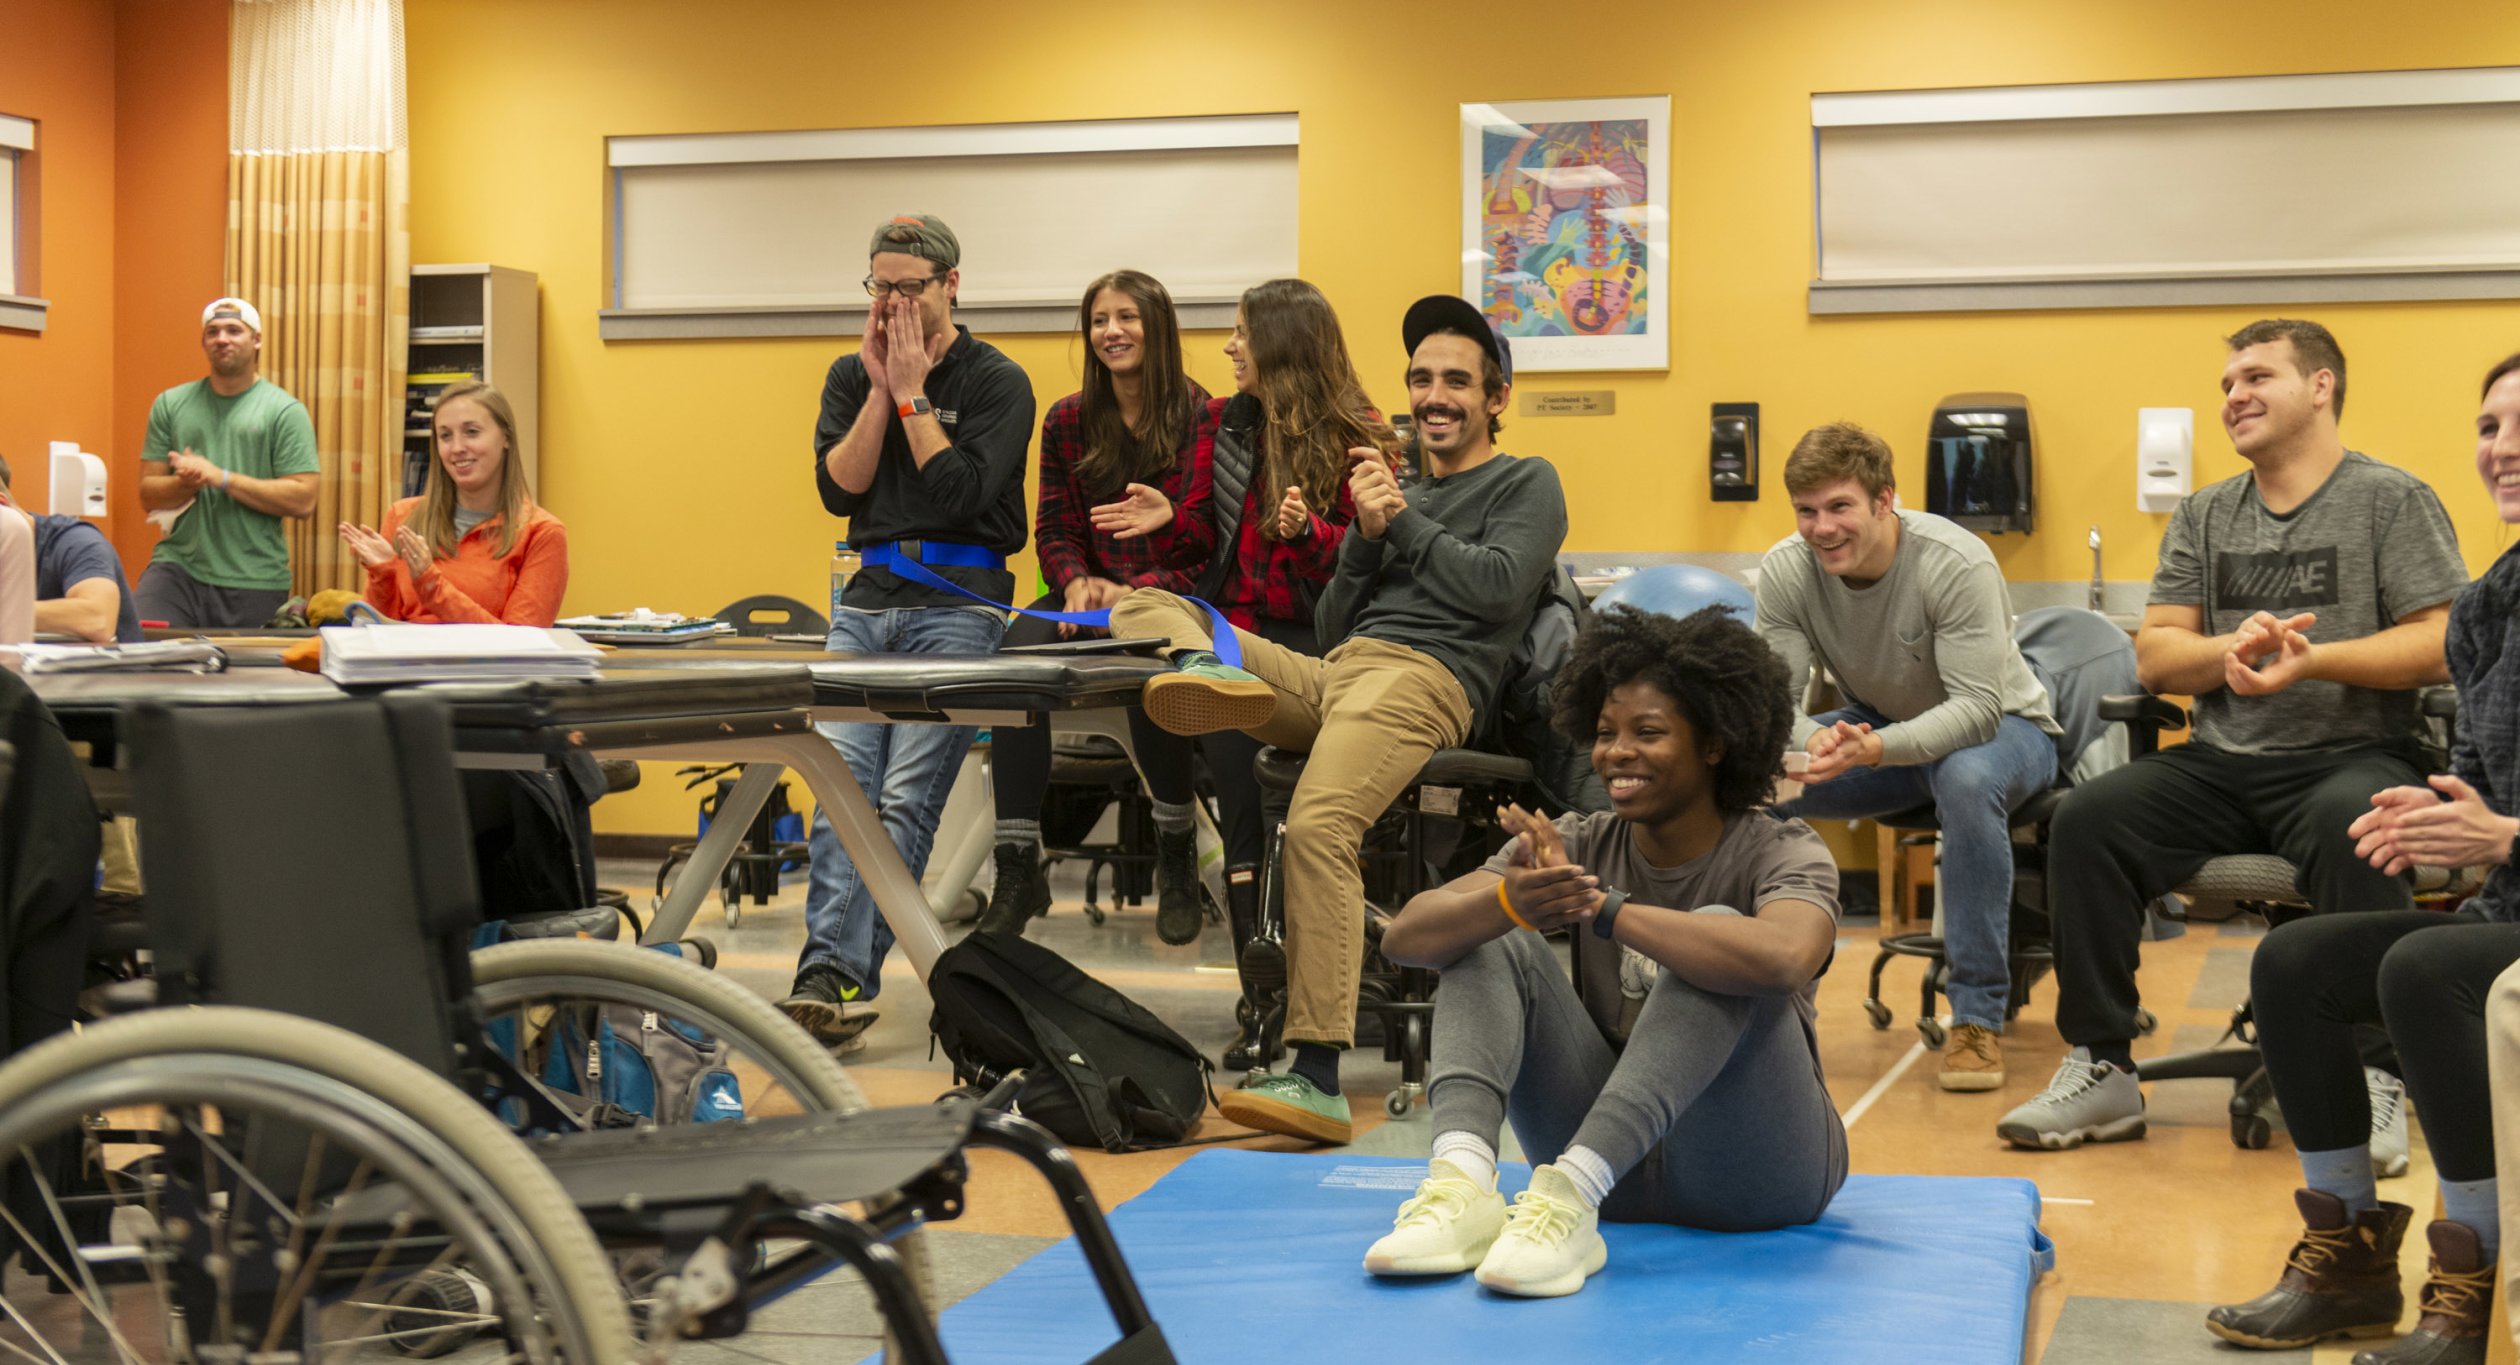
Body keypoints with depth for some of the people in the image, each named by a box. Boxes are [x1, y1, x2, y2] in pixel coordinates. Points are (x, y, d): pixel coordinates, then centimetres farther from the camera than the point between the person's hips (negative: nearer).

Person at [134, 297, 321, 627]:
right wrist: (185, 483, -12)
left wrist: (221, 478, -13)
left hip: (254, 583, -2)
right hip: (178, 568, 2)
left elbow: (303, 501, -7)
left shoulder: (285, 411, 1)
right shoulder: (171, 404, 12)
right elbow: (148, 495, 10)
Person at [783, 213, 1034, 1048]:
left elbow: (961, 494, -12)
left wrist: (912, 394, -9)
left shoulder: (997, 383, 0)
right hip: (866, 602, 5)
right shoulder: (851, 376, 15)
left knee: (904, 801, -12)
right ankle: (833, 979, -17)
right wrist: (881, 390, -4)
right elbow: (838, 488, 2)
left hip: (957, 609, -4)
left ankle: (838, 977, -14)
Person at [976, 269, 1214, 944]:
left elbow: (1207, 541, -7)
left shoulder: (1200, 417, -1)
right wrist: (1079, 583, -12)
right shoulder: (1068, 421, 12)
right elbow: (1055, 531, 11)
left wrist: (1130, 593, -22)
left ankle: (1177, 855, -15)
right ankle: (1017, 868, -26)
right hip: (1088, 593, 4)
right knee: (1020, 650, -29)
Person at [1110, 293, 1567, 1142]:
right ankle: (1206, 667, -39)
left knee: (1318, 826, -35)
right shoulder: (1397, 492, 30)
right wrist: (1368, 534, 7)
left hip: (1426, 676, -7)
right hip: (1332, 672, 7)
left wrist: (1404, 519, 1)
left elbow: (1500, 586, -5)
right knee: (1143, 609, -1)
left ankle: (1318, 1076, -39)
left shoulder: (1526, 484, 15)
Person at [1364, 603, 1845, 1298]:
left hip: (1753, 1173, -4)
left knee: (1716, 931, -28)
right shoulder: (1579, 846, 2)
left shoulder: (1781, 852, -9)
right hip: (1611, 1158, 4)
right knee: (1490, 940, -12)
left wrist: (1600, 907, -34)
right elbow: (1406, 937, -12)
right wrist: (1512, 900, -34)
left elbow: (1785, 958, -36)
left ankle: (1570, 1196, -41)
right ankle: (1462, 1184, -36)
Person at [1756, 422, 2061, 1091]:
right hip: (1875, 730, 4)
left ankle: (1977, 1016, -28)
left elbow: (1977, 709, -34)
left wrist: (1871, 749, -51)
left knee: (1967, 779, -41)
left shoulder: (1958, 564, -28)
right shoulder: (1784, 572, -15)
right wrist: (1814, 741, -42)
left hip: (2000, 729, -4)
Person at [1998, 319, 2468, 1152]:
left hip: (2354, 754, -4)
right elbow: (2153, 657, 10)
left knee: (2350, 829, -38)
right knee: (2085, 819, -20)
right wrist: (2231, 649, -12)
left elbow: (2440, 645, -6)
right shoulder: (2204, 517, 17)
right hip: (2223, 766, 5)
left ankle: (2371, 1082, -26)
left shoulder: (2392, 499, 3)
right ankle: (2102, 1070, -13)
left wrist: (2311, 660, -19)